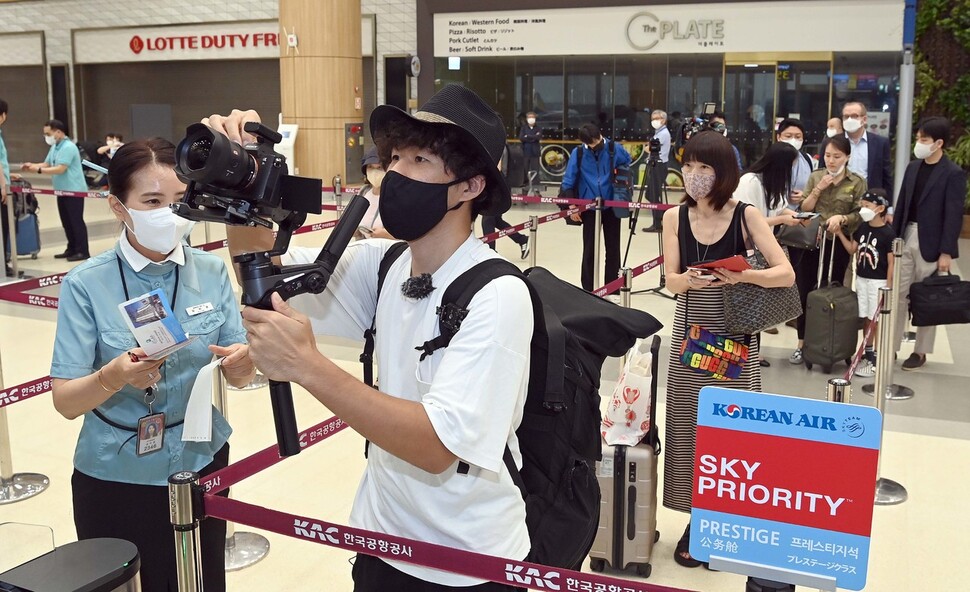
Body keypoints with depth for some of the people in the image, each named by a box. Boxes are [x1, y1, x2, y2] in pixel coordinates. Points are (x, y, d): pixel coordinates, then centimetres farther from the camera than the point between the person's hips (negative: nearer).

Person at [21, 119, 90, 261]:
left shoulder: (68, 147, -18)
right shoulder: (55, 147, 13)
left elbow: (60, 169, -24)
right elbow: (47, 164, 16)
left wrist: (38, 170, -22)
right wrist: (32, 165, -2)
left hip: (74, 190, -9)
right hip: (62, 191, 9)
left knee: (76, 220, -7)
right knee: (67, 221, 12)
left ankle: (83, 251, -4)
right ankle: (72, 249, 20)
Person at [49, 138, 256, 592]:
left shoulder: (211, 272, -6)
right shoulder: (86, 283, -13)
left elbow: (236, 377, -2)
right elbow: (65, 402, -14)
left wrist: (241, 365, -25)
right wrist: (113, 377, -34)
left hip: (200, 469, 3)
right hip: (115, 481, -2)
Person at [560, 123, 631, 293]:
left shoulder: (614, 149, -10)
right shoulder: (578, 153, -10)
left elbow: (628, 165, 9)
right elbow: (568, 180, -4)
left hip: (612, 206, 1)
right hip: (589, 207, -1)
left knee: (613, 249, 9)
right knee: (589, 250, 4)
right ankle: (588, 291, 14)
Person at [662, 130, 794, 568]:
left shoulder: (746, 215, -8)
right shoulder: (675, 216, -1)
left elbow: (786, 273, -12)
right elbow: (671, 281, -4)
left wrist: (743, 276, -29)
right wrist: (691, 280, -26)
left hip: (736, 335, -2)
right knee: (688, 425, 6)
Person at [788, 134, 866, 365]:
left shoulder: (857, 183, 1)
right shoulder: (815, 177, 7)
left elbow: (860, 215, -2)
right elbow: (804, 210, 3)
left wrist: (842, 218, -19)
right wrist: (818, 189, -9)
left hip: (837, 245, -2)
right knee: (805, 292, 2)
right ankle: (802, 343, 12)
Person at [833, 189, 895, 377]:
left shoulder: (888, 233, -15)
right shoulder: (862, 227, 4)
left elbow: (891, 263, -12)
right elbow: (852, 250, 13)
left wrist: (888, 289, -13)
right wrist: (840, 234, 1)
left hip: (879, 282, -6)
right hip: (861, 279, 6)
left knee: (876, 321, 0)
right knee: (865, 318, 13)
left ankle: (876, 361, 7)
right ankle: (867, 355, 24)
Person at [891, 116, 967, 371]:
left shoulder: (953, 174, -9)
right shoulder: (913, 168, 9)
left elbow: (954, 215, -12)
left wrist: (946, 252, -15)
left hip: (931, 244, -5)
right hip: (906, 238, 5)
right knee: (897, 295, 6)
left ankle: (921, 351, 16)